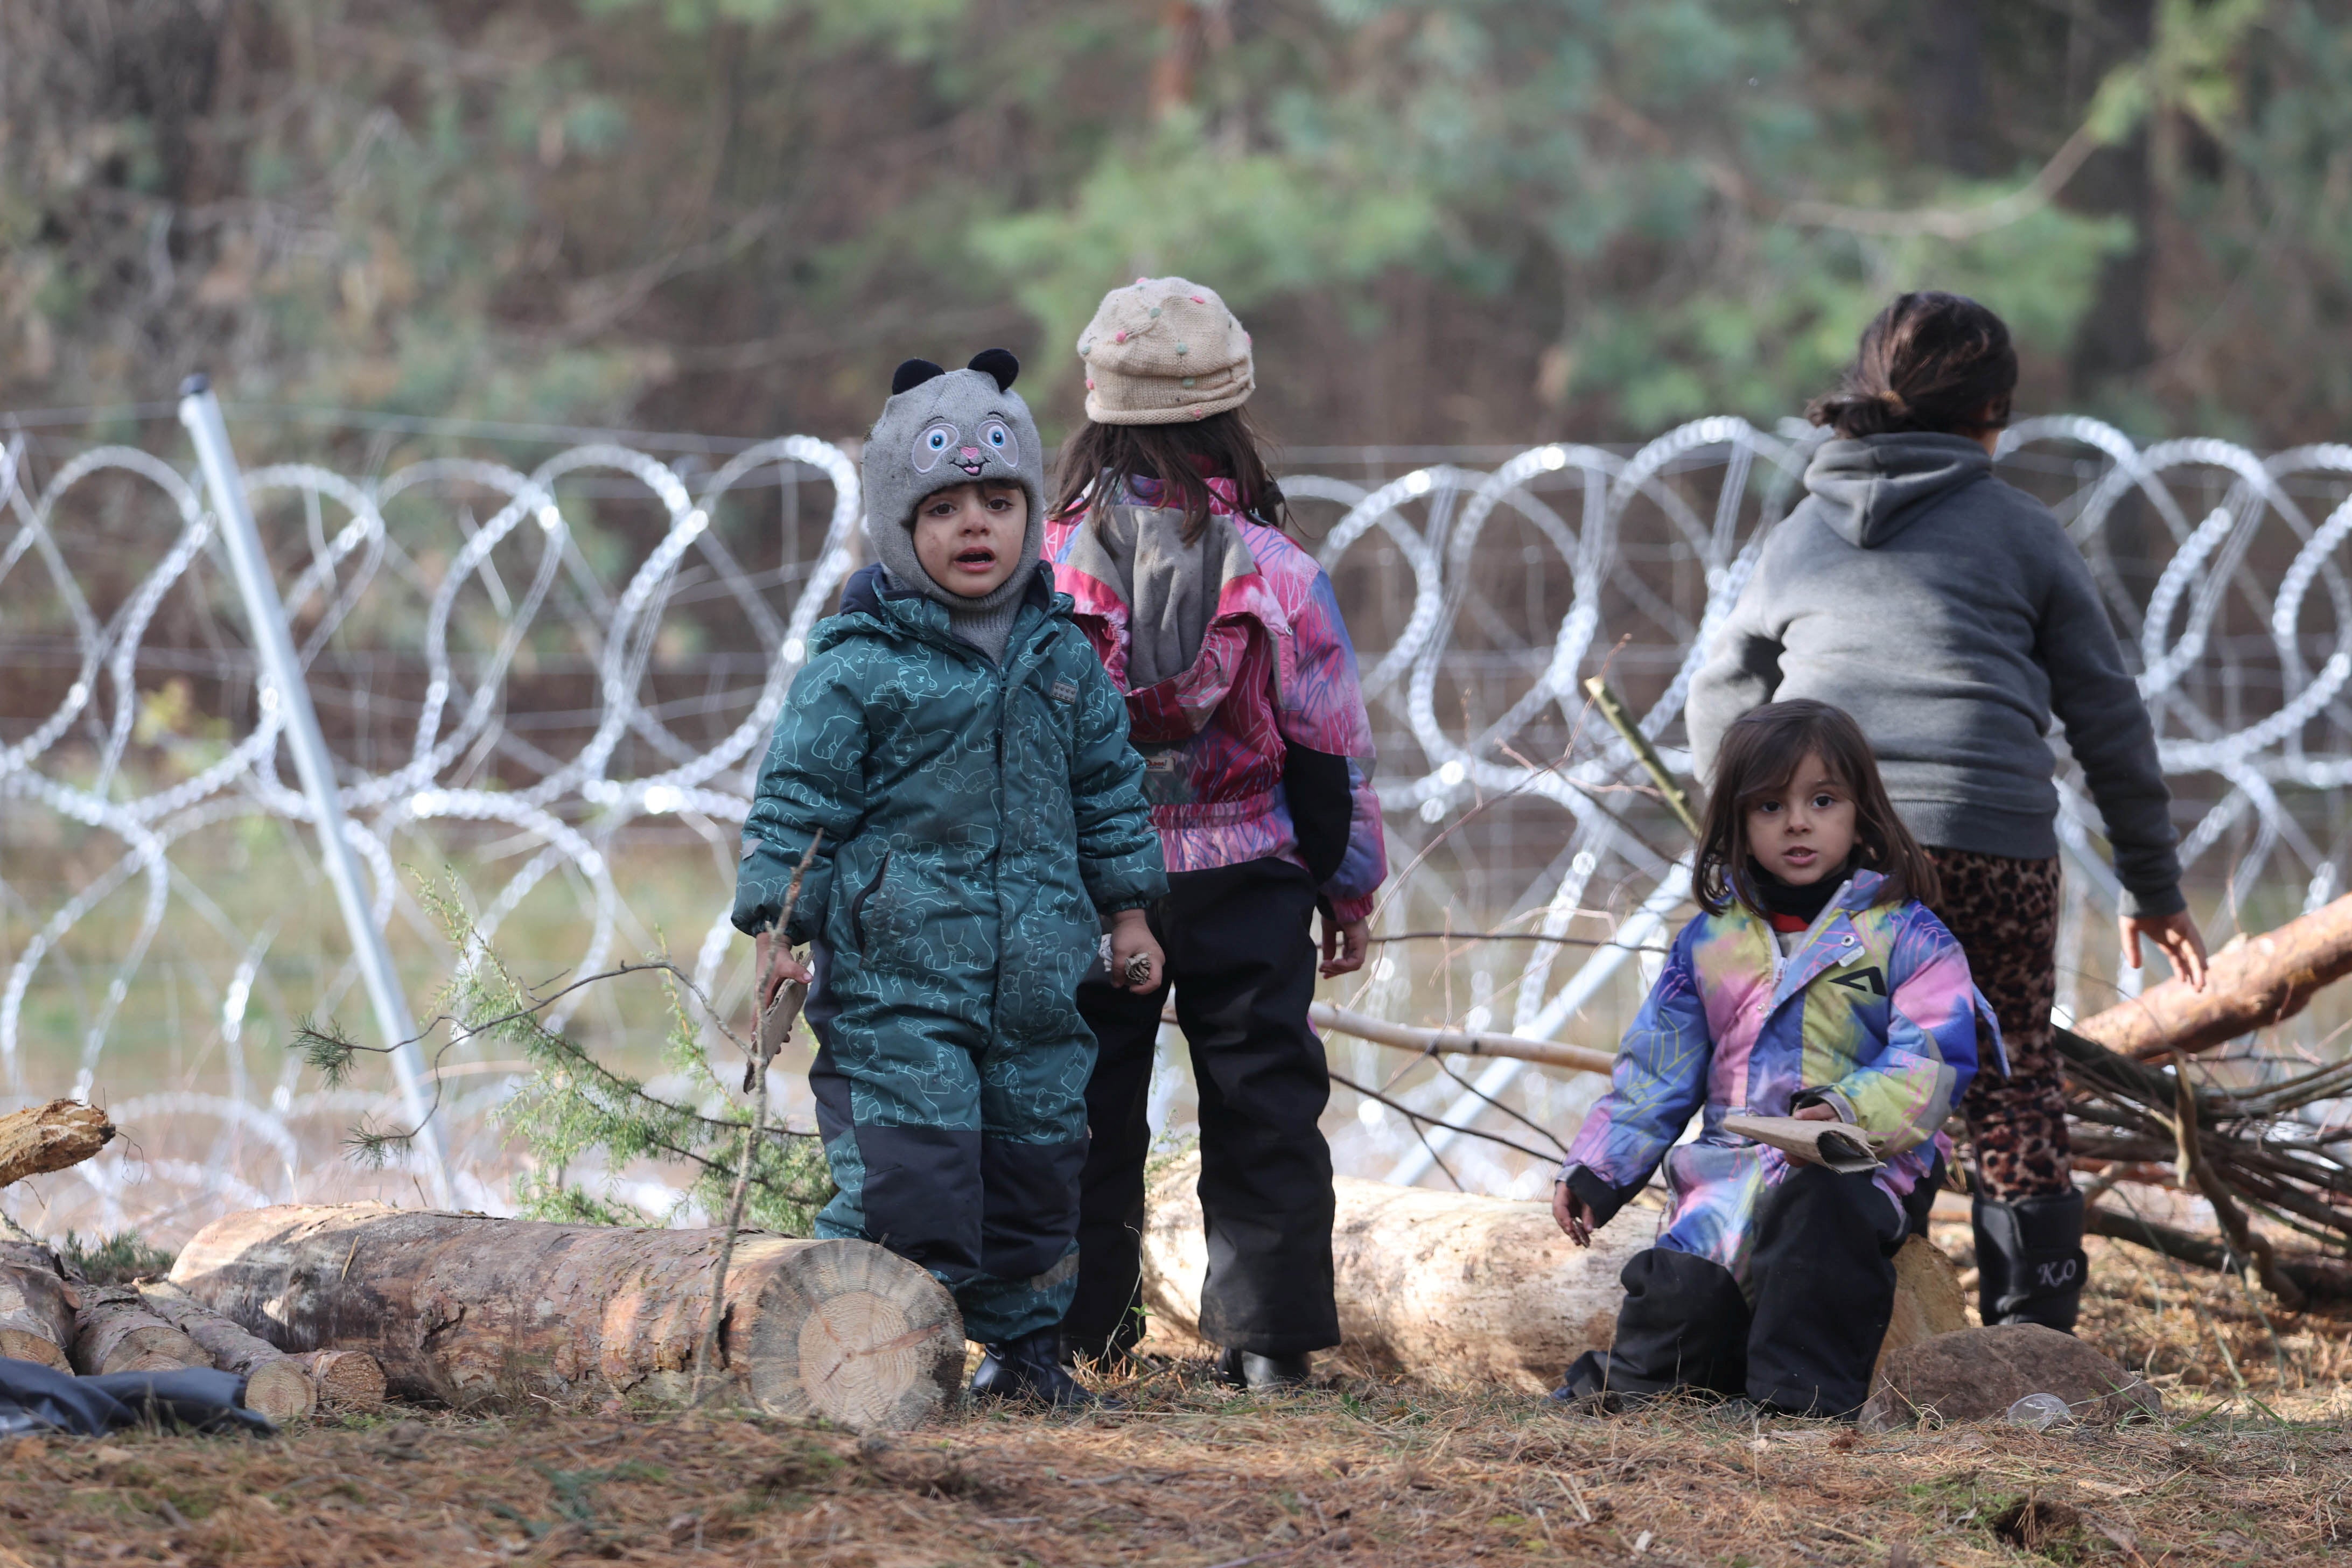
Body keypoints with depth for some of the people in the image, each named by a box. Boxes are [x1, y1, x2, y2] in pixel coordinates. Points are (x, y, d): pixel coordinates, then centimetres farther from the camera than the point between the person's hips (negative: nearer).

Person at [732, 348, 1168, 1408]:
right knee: (907, 1172, -12)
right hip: (892, 978, -5)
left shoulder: (1063, 661, 10)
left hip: (1036, 981, 5)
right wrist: (777, 927, -10)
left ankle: (1022, 1342, 24)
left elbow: (1108, 790, 20)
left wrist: (1127, 910, 19)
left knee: (1037, 1161, 11)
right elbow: (797, 802, -5)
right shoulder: (858, 670, -7)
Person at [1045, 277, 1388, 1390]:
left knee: (1088, 1102, 9)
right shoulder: (1277, 572, -6)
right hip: (1248, 880, 0)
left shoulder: (1048, 565, -6)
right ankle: (1267, 1333, 4)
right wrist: (1350, 883, 11)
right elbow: (1330, 744, -1)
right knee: (1261, 1100, 6)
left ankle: (1077, 1330, 9)